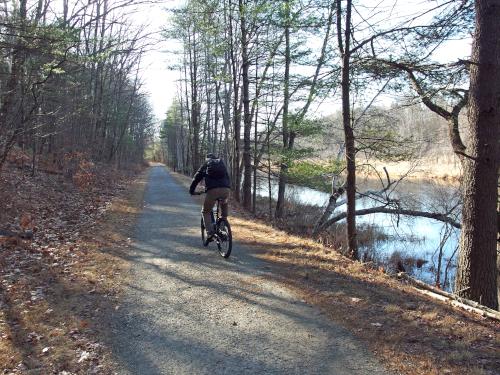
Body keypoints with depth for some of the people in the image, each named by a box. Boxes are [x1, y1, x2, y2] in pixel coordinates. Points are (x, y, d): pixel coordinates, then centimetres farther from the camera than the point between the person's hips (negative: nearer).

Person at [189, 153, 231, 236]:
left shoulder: (206, 165, 22)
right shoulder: (222, 163, 29)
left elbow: (196, 178, 22)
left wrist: (191, 190, 33)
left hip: (212, 190, -3)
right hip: (226, 189, 3)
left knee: (206, 211, 15)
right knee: (225, 205, 35)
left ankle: (210, 232, 1)